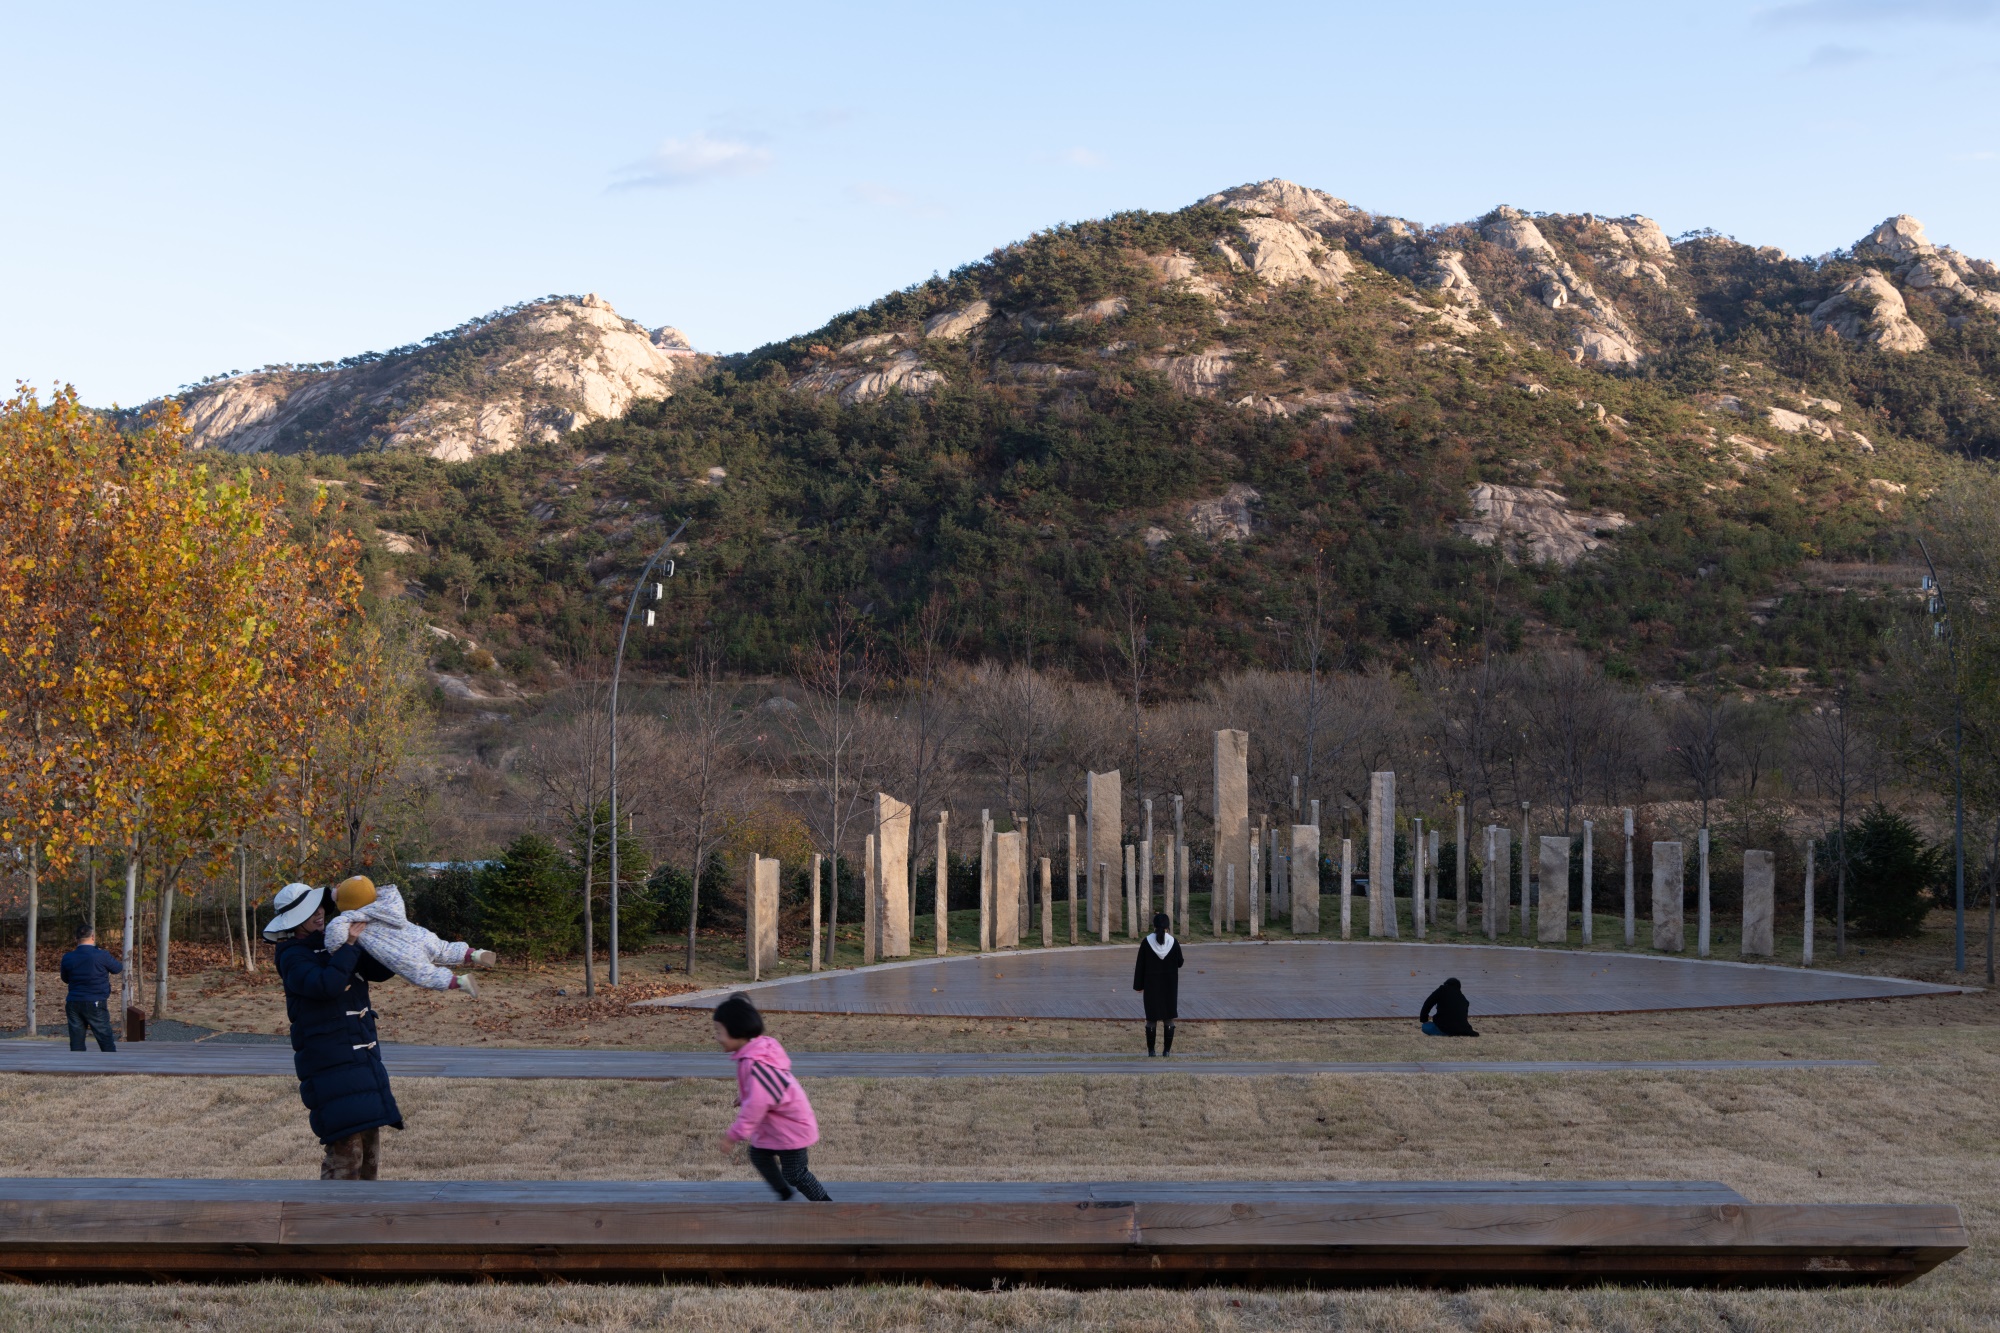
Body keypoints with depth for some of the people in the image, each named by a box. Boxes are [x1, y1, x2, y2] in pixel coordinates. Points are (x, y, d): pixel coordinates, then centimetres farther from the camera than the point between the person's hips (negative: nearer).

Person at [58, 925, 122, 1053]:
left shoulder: (68, 958, 0)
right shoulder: (102, 956, -12)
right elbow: (118, 969, 6)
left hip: (73, 1004, 3)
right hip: (95, 1004, -3)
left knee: (76, 1044, 7)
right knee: (106, 1042, 4)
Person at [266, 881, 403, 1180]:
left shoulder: (335, 945, 13)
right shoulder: (293, 956, -9)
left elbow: (381, 971, 14)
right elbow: (326, 985, -27)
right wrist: (349, 945, -23)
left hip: (364, 1062, 8)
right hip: (329, 1065, -8)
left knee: (369, 1155, 13)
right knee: (345, 1152, -14)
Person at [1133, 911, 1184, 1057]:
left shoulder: (1146, 941, -10)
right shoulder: (1174, 942, -8)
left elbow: (1140, 965, -6)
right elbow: (1179, 963, 2)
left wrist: (1138, 985, 2)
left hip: (1151, 983, -1)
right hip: (1170, 984, 1)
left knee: (1151, 1017, 6)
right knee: (1169, 1017, 6)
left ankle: (1151, 1050, 6)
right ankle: (1167, 1050, 4)